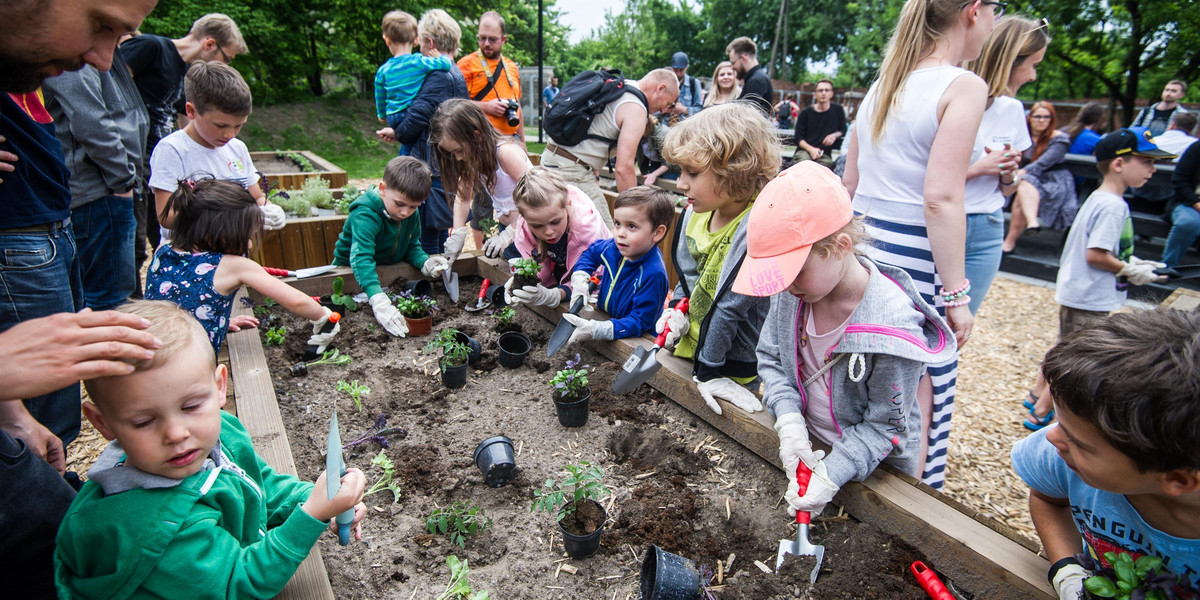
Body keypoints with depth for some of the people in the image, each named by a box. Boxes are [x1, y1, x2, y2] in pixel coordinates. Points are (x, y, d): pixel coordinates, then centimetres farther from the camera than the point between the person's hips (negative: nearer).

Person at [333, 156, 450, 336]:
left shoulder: (412, 214, -9)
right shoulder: (365, 216, -32)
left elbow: (412, 247, -1)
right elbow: (361, 259, -44)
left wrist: (425, 263, -25)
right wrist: (378, 299, -58)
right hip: (351, 275, -6)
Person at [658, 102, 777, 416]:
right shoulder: (696, 213, -5)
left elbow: (730, 306, -24)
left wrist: (708, 369, -18)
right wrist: (677, 310, -7)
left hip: (731, 363, -7)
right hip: (689, 341, 7)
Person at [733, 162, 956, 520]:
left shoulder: (893, 327, -33)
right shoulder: (791, 289, -18)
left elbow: (885, 425, -22)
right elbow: (770, 357, -5)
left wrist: (832, 474, -30)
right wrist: (789, 420, -19)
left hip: (876, 466, -4)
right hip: (805, 447, 5)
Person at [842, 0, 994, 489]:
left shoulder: (883, 84, 12)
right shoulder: (963, 86, -10)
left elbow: (849, 181, 15)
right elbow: (940, 199, -18)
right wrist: (956, 292, -14)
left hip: (862, 245, 7)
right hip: (914, 260, -7)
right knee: (917, 397, 7)